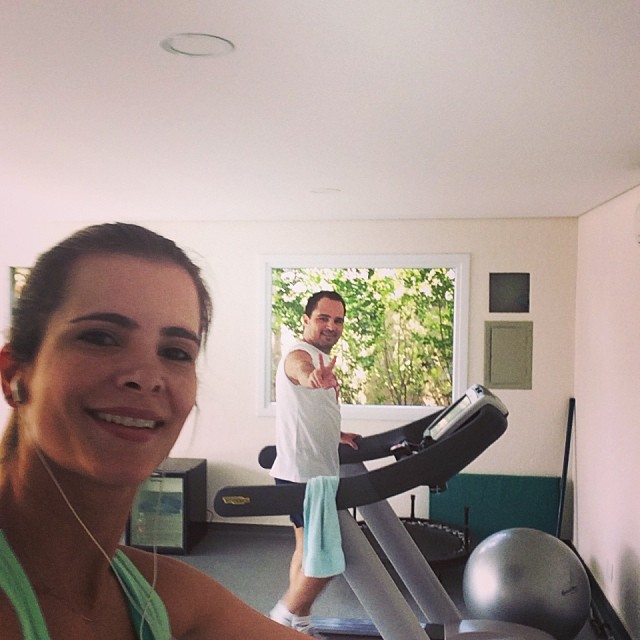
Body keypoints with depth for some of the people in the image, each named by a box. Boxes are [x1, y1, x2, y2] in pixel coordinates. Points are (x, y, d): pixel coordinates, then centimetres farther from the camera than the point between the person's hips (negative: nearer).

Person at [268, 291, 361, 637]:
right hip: (301, 475, -10)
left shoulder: (320, 360, 17)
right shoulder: (299, 355, -15)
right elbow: (302, 373, -43)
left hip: (317, 472, 10)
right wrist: (315, 378, -64)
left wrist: (338, 435, 15)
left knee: (309, 550, 16)